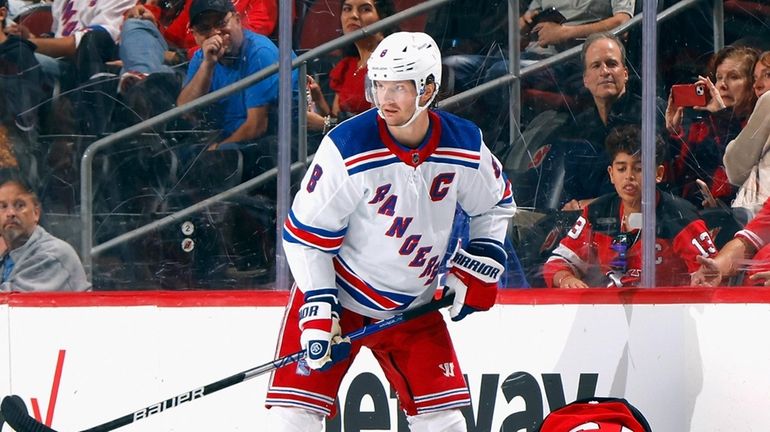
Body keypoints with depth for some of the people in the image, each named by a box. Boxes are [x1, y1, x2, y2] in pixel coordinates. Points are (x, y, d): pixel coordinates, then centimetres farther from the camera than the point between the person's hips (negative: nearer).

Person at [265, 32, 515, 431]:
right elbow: (305, 234, -15)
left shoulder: (464, 146, -11)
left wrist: (479, 266, 0)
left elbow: (496, 204, 11)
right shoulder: (347, 148, -22)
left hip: (413, 305, 4)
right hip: (337, 293, -3)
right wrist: (319, 308, -20)